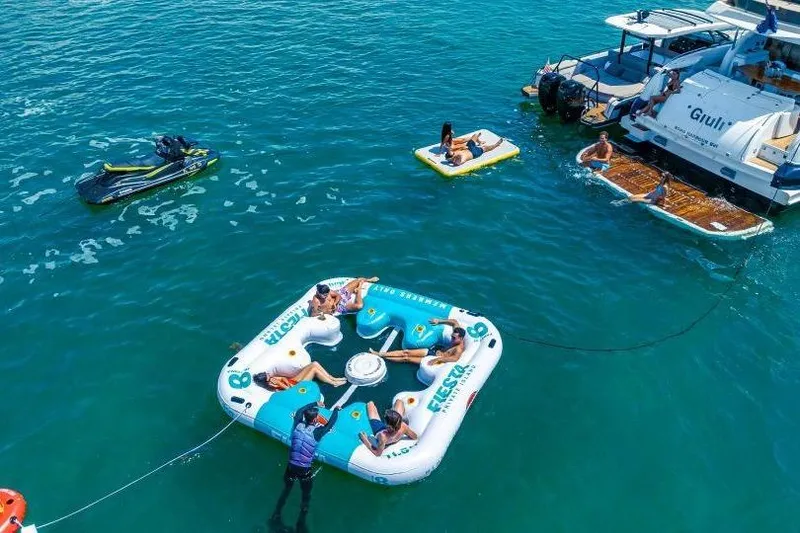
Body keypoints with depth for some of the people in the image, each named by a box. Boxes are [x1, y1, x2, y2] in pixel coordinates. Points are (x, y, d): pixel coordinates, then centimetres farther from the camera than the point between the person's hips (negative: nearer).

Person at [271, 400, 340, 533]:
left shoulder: (297, 425, -8)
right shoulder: (316, 432, -19)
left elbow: (300, 410, 13)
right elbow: (331, 423, -3)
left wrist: (315, 404, 24)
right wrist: (336, 410, 15)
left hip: (291, 467, 4)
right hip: (304, 470, -4)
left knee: (286, 491, 28)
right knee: (306, 497, 18)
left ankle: (276, 516, 38)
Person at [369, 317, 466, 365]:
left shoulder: (459, 348, -27)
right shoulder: (457, 334, -4)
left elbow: (455, 358, -48)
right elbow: (454, 321, 12)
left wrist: (438, 359, -51)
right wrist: (439, 321, 8)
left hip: (438, 358, -8)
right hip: (435, 350, 8)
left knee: (406, 358, -5)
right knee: (406, 352, 2)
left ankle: (382, 357, 6)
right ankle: (380, 354, 8)